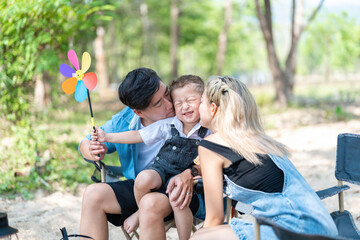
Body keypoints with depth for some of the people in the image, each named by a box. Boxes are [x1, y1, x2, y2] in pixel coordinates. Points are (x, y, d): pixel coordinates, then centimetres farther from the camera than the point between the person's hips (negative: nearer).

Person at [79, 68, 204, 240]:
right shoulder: (124, 121, 0)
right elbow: (86, 142, 13)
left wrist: (189, 174, -34)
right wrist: (92, 151, -12)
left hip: (178, 193, -4)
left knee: (151, 203, -36)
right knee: (93, 194, -16)